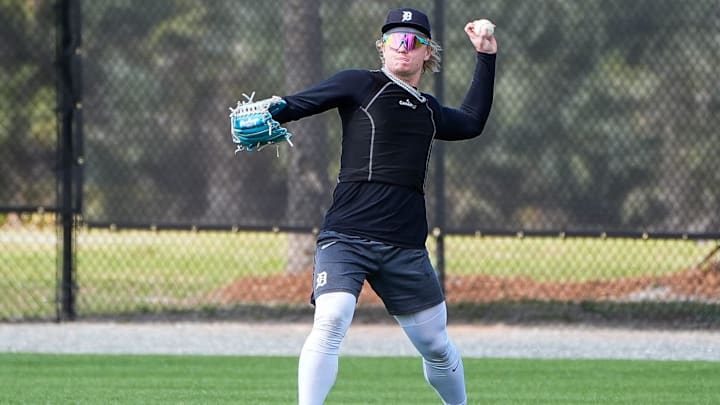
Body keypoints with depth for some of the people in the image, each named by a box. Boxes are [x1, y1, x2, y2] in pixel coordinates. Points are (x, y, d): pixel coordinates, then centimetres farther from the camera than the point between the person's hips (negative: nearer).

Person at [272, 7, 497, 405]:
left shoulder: (428, 109, 19)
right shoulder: (360, 85, 4)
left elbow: (471, 122, 36)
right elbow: (299, 104, -6)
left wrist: (486, 57, 34)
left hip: (405, 247, 5)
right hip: (345, 237, -5)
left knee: (437, 348, 11)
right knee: (331, 320, -27)